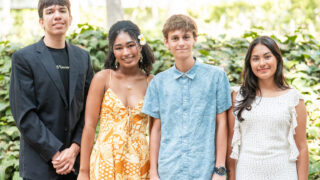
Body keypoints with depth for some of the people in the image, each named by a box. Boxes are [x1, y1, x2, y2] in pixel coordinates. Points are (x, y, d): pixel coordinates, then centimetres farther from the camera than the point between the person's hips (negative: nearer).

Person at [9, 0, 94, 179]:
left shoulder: (83, 57, 9)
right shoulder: (24, 58, -4)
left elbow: (88, 109, 6)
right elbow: (24, 116, -10)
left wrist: (75, 148, -6)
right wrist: (56, 153, -13)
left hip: (77, 159, 4)